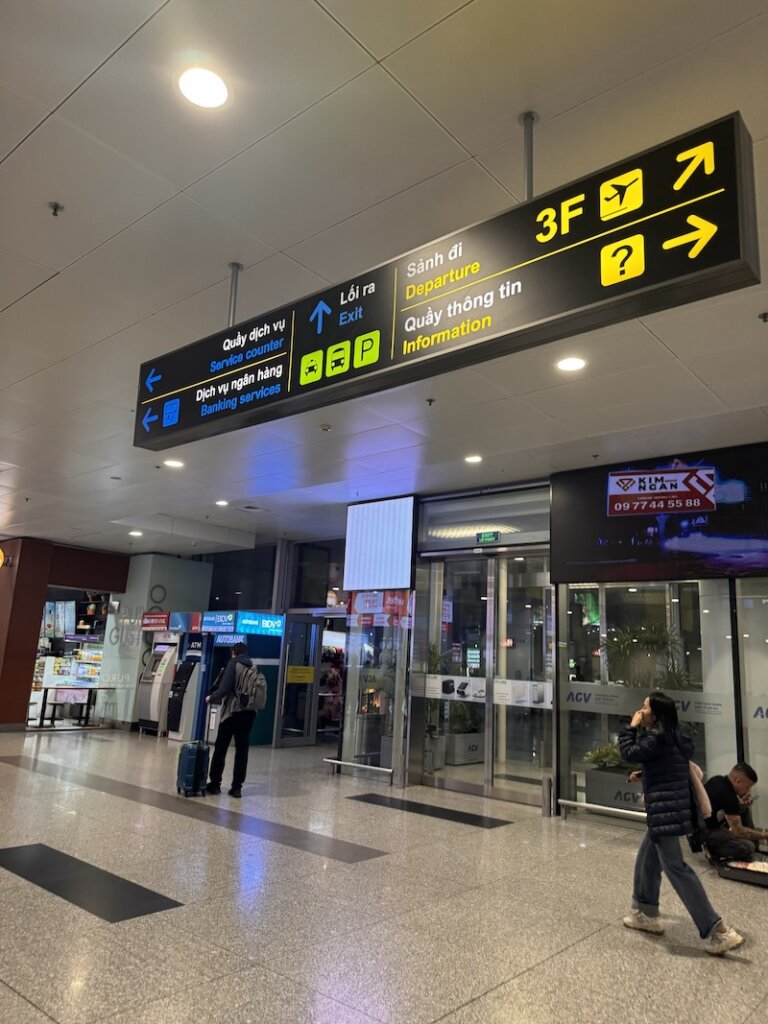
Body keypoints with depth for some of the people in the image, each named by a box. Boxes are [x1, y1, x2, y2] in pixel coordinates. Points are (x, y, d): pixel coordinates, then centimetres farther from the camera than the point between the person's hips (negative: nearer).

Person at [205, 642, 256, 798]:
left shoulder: (233, 664, -4)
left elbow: (224, 688, -14)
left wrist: (211, 698, 4)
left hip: (233, 710, -5)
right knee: (242, 750, 8)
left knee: (220, 748, 9)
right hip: (249, 712, 5)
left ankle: (215, 783, 16)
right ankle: (237, 787, 9)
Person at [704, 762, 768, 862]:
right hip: (706, 832, -10)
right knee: (747, 848, -24)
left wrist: (743, 802, -2)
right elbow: (738, 830, -21)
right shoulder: (726, 794, -28)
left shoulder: (718, 779, -2)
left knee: (745, 808, 11)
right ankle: (713, 850, -4)